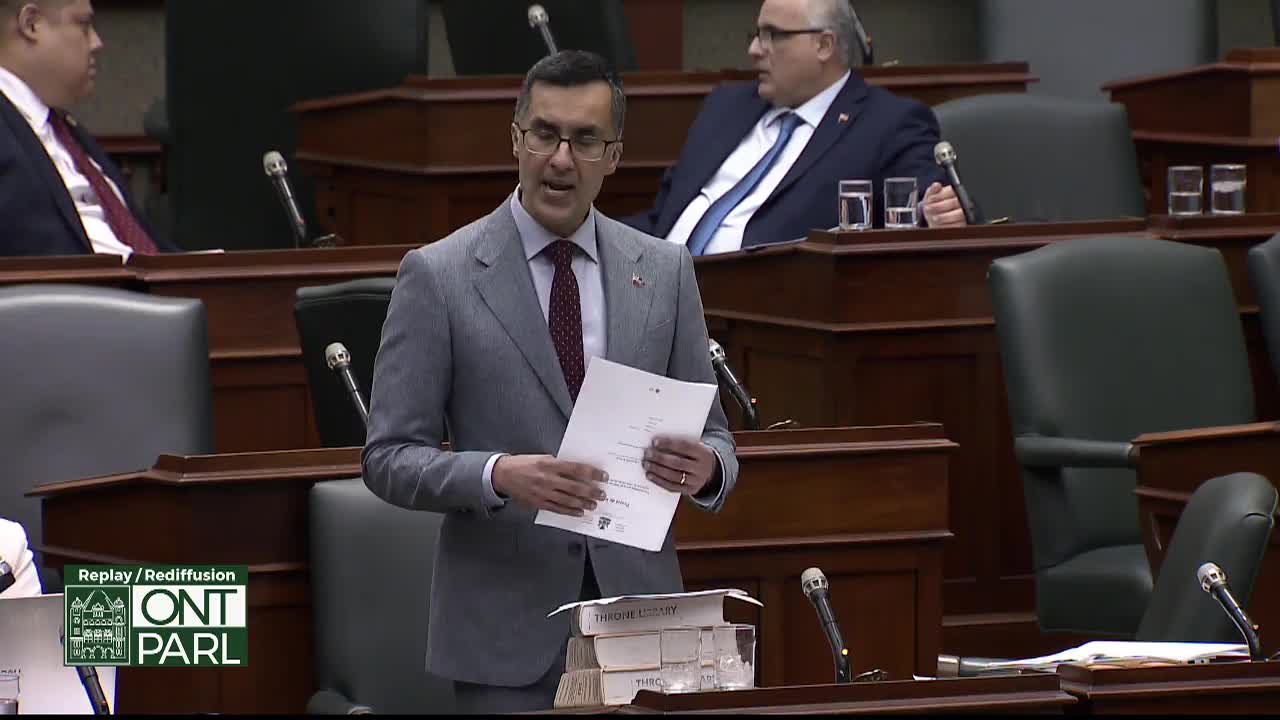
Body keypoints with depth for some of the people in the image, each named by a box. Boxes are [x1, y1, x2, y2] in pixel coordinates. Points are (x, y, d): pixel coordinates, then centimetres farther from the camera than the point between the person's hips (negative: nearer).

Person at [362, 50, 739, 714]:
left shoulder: (665, 271, 7)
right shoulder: (438, 276, -3)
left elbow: (714, 437, 11)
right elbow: (390, 458, -5)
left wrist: (705, 466, -13)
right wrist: (499, 477, -22)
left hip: (637, 608, 3)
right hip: (505, 630, -3)